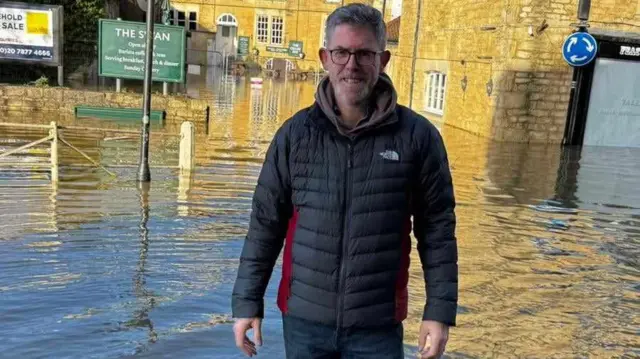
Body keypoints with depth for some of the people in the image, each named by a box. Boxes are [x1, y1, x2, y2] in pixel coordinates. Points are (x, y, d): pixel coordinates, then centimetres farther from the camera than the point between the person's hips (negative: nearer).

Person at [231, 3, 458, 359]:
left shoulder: (418, 136, -6)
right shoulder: (296, 133, -2)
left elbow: (437, 228, -2)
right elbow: (266, 224, 2)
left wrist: (440, 310, -4)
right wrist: (247, 301, 1)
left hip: (378, 327, -1)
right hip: (303, 320, 2)